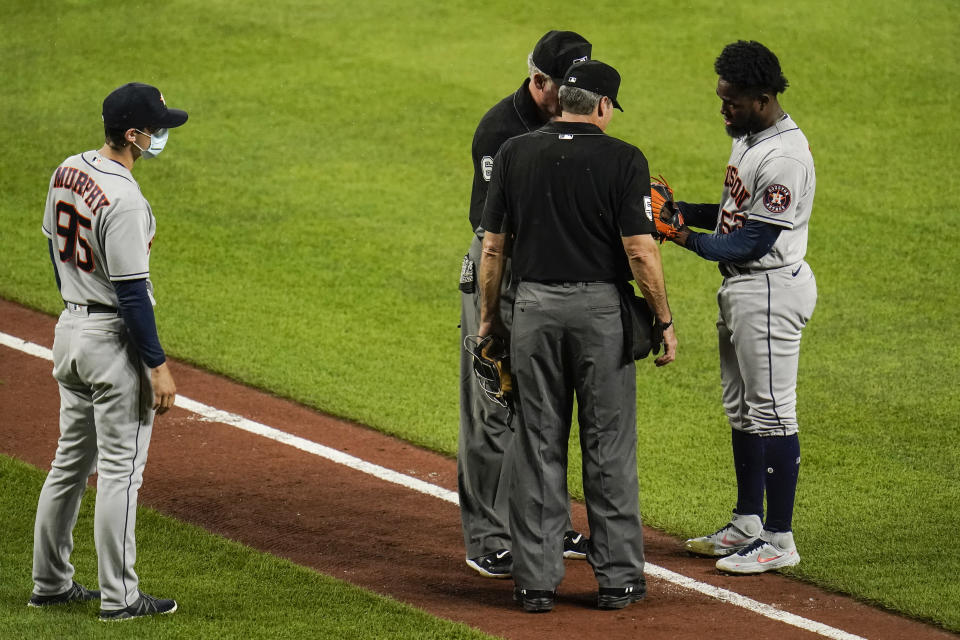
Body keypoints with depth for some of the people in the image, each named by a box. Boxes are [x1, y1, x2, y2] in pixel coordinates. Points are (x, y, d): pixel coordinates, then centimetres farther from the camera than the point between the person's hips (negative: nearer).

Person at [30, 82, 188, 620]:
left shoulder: (68, 173, 3)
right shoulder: (123, 199, -24)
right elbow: (131, 291, -23)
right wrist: (158, 366, -18)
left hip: (70, 330, 9)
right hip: (115, 340, -9)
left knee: (71, 461, 17)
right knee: (121, 470, -1)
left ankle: (51, 581, 24)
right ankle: (119, 597, 4)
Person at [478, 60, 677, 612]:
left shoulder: (515, 153, 2)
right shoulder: (623, 160, -8)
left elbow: (493, 246, 4)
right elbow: (640, 251, -12)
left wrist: (490, 316, 14)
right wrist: (665, 321, -3)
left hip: (533, 306, 3)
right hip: (602, 310, -3)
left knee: (538, 444, 7)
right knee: (610, 446, 5)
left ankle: (537, 578, 8)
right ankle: (618, 577, 9)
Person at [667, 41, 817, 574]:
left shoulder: (785, 158, -22)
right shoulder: (746, 139, 10)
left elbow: (755, 239, -24)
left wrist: (691, 241, -19)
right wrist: (682, 210, 4)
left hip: (771, 288, -11)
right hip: (737, 287, 11)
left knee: (771, 412, -6)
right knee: (741, 411, 17)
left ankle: (779, 540, -1)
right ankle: (747, 525, 28)